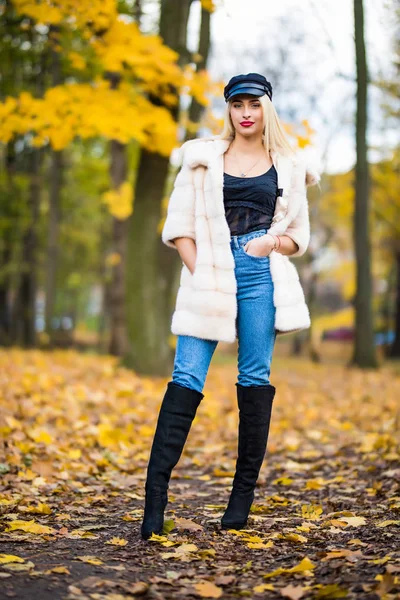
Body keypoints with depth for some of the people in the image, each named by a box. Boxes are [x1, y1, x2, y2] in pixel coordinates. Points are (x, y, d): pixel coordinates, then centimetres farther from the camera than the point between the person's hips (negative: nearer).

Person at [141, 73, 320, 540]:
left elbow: (299, 235, 14)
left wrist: (272, 242, -8)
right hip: (209, 273, -1)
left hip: (261, 274, 1)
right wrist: (198, 271, -6)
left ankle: (243, 493, 10)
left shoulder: (287, 167, 12)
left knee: (254, 378, 1)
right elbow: (178, 225, 6)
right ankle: (155, 493, -11)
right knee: (187, 376, -9)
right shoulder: (203, 157, 9)